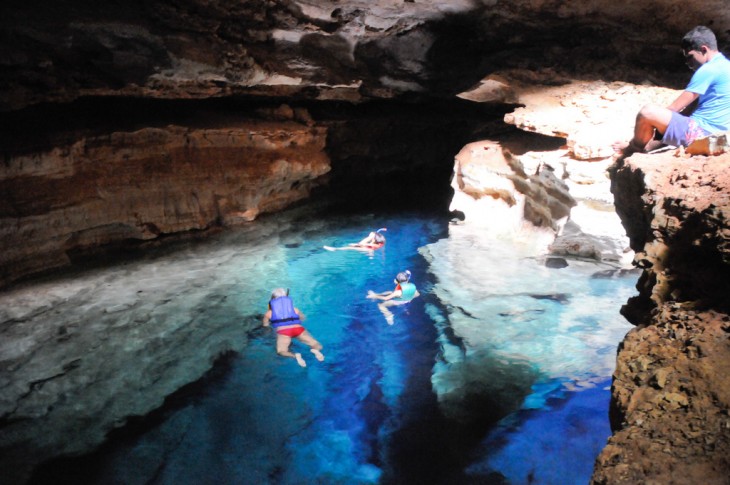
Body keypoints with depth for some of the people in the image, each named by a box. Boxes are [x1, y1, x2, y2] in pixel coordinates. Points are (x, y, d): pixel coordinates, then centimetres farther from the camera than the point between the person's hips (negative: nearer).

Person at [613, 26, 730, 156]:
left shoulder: (708, 70, -14)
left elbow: (674, 108, -13)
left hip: (700, 132, -11)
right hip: (713, 133, 11)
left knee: (647, 112, -19)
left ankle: (635, 148, 6)